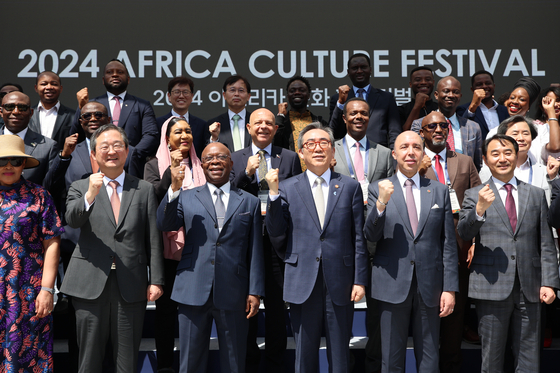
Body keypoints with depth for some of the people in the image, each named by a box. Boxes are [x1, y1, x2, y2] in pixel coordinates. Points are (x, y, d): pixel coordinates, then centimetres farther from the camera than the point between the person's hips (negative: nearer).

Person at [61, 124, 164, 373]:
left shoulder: (144, 189, 9)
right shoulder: (80, 188, 8)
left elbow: (153, 238, 6)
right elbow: (72, 220, -12)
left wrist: (156, 280, -1)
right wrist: (90, 195, -30)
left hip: (132, 287, 0)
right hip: (90, 285, 0)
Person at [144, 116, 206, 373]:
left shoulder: (200, 166, 12)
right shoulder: (154, 165, 4)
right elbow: (153, 198, -9)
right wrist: (172, 168, -14)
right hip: (167, 244, -2)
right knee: (166, 305, 5)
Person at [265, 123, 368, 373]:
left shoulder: (350, 187, 7)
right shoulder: (287, 188, 5)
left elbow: (359, 238, 4)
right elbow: (277, 237, 0)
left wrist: (360, 280, -1)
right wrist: (273, 194, -9)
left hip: (340, 285, 0)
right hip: (303, 284, 0)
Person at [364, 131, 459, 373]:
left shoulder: (439, 191, 8)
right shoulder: (378, 189, 4)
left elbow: (449, 243, 7)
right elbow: (371, 235, -5)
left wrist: (450, 288, 1)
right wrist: (381, 203, -21)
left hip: (429, 286, 2)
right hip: (392, 285, -1)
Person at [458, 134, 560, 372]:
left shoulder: (536, 195, 12)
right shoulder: (474, 195, 4)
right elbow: (464, 234, -10)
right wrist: (479, 209, -28)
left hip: (529, 289, 2)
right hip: (491, 288, -2)